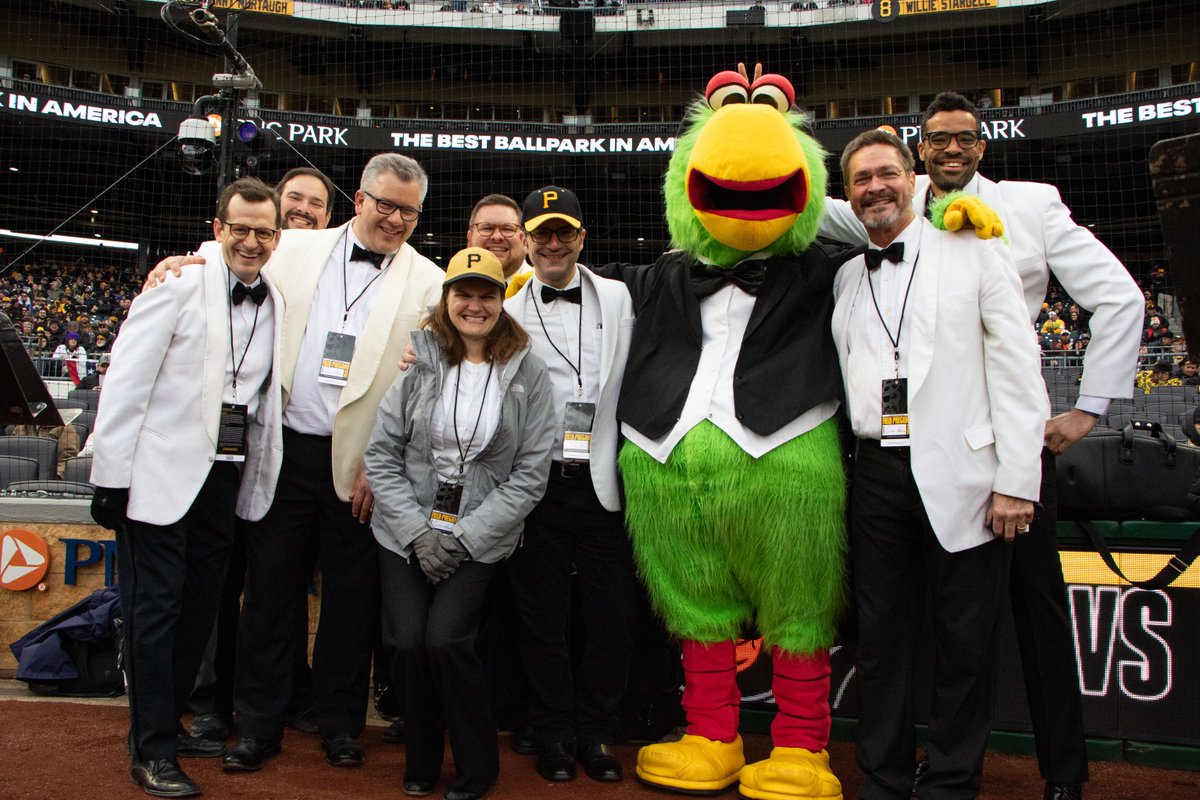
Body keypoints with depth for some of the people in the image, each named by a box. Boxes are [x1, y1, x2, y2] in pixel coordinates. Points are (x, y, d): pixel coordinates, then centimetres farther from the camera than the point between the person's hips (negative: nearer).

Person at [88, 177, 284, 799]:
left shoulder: (275, 303, 9)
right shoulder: (180, 283, -7)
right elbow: (126, 380, -10)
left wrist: (254, 483, 7)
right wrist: (112, 476, -12)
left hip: (226, 475, 6)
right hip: (163, 472, -5)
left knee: (200, 607, 14)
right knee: (155, 610, 2)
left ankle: (169, 724, 31)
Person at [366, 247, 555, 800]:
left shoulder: (527, 372, -2)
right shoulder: (419, 359, 0)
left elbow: (531, 473, -4)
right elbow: (381, 454, 0)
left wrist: (467, 537, -10)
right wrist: (418, 531, -9)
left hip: (480, 538, -1)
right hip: (406, 531, 2)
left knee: (446, 641, -15)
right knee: (406, 641, -10)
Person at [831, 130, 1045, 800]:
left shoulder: (975, 255, 2)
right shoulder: (846, 278, 13)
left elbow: (1016, 369, -3)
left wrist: (1017, 480, -9)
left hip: (961, 475, -3)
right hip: (878, 474, 4)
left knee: (966, 642, 5)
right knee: (882, 636, 10)